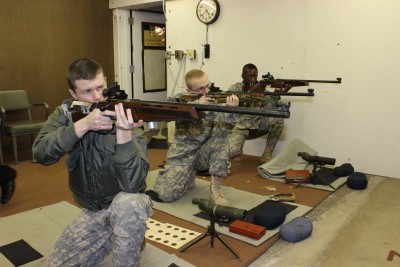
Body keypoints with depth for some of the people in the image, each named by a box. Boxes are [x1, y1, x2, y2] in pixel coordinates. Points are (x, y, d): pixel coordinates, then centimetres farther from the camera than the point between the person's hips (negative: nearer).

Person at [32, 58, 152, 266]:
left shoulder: (124, 119, -21)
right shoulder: (66, 113, -6)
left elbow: (132, 184, -31)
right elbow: (40, 153, -23)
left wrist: (124, 133, -46)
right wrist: (83, 125, -35)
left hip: (127, 208, -4)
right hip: (92, 210, 5)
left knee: (128, 204, -37)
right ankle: (111, 239, 21)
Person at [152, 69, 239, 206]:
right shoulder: (178, 99, -3)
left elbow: (220, 131, -20)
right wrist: (197, 104, -35)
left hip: (203, 154, 1)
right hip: (182, 154, -1)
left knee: (221, 140, -28)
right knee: (166, 195, -18)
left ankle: (215, 188, -17)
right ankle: (189, 174, 14)